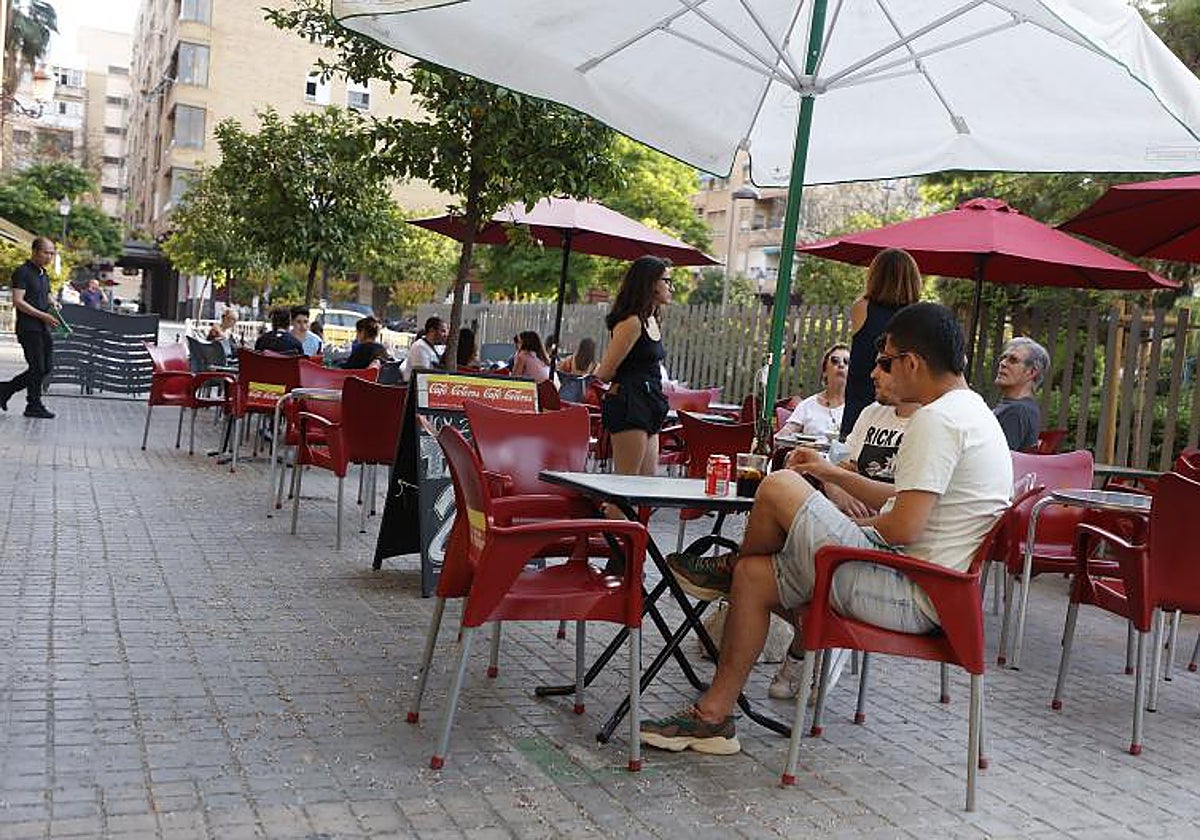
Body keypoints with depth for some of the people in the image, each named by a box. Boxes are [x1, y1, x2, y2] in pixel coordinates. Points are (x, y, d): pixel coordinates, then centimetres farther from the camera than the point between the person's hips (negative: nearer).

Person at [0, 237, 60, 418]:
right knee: (38, 368, -6)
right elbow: (18, 302, -16)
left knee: (46, 368, 6)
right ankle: (34, 406, 5)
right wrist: (43, 315, -20)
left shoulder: (44, 275, 17)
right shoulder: (22, 272, -9)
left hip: (43, 329, 8)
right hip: (28, 328, -8)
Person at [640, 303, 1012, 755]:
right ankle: (713, 716, 13)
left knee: (779, 488, -13)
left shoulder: (936, 419, -18)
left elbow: (903, 528, -25)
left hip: (911, 599, -11)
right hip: (932, 593, 11)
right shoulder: (972, 411, 16)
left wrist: (852, 528, -4)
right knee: (756, 575, 10)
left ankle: (729, 568, 18)